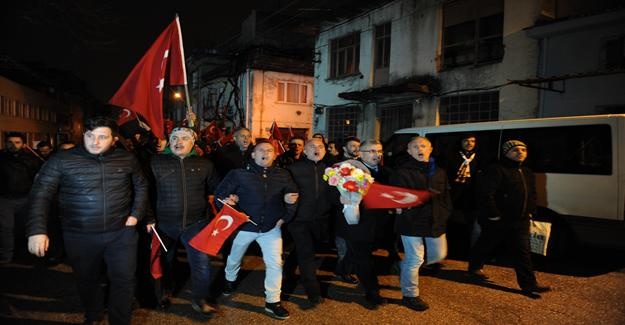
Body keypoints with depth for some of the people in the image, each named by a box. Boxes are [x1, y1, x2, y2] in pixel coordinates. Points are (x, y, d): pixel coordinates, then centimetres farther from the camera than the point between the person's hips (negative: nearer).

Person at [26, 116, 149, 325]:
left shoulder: (127, 159, -1)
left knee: (124, 279, 6)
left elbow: (141, 187, 12)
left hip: (121, 233, 1)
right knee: (86, 279, 17)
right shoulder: (61, 160, -8)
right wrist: (37, 229, -20)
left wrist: (136, 214, 1)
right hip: (80, 236, 0)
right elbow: (41, 194, -9)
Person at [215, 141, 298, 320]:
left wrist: (285, 216, -5)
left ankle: (272, 302, 13)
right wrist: (226, 201, -30)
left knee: (275, 263, -4)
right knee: (234, 258, 21)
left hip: (271, 227, 1)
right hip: (244, 225, -1)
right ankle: (230, 280, 54)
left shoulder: (283, 175, -2)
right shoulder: (239, 173, -10)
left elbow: (292, 195, 9)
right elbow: (219, 193, -9)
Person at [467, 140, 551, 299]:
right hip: (497, 221, -7)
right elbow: (486, 195, -23)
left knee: (523, 252, 3)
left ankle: (529, 284, 7)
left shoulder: (527, 173, 13)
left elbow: (532, 195, 24)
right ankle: (474, 268, 34)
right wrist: (493, 215, -22)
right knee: (485, 246, 11)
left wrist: (530, 212, 12)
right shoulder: (496, 170, -16)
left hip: (520, 221, 7)